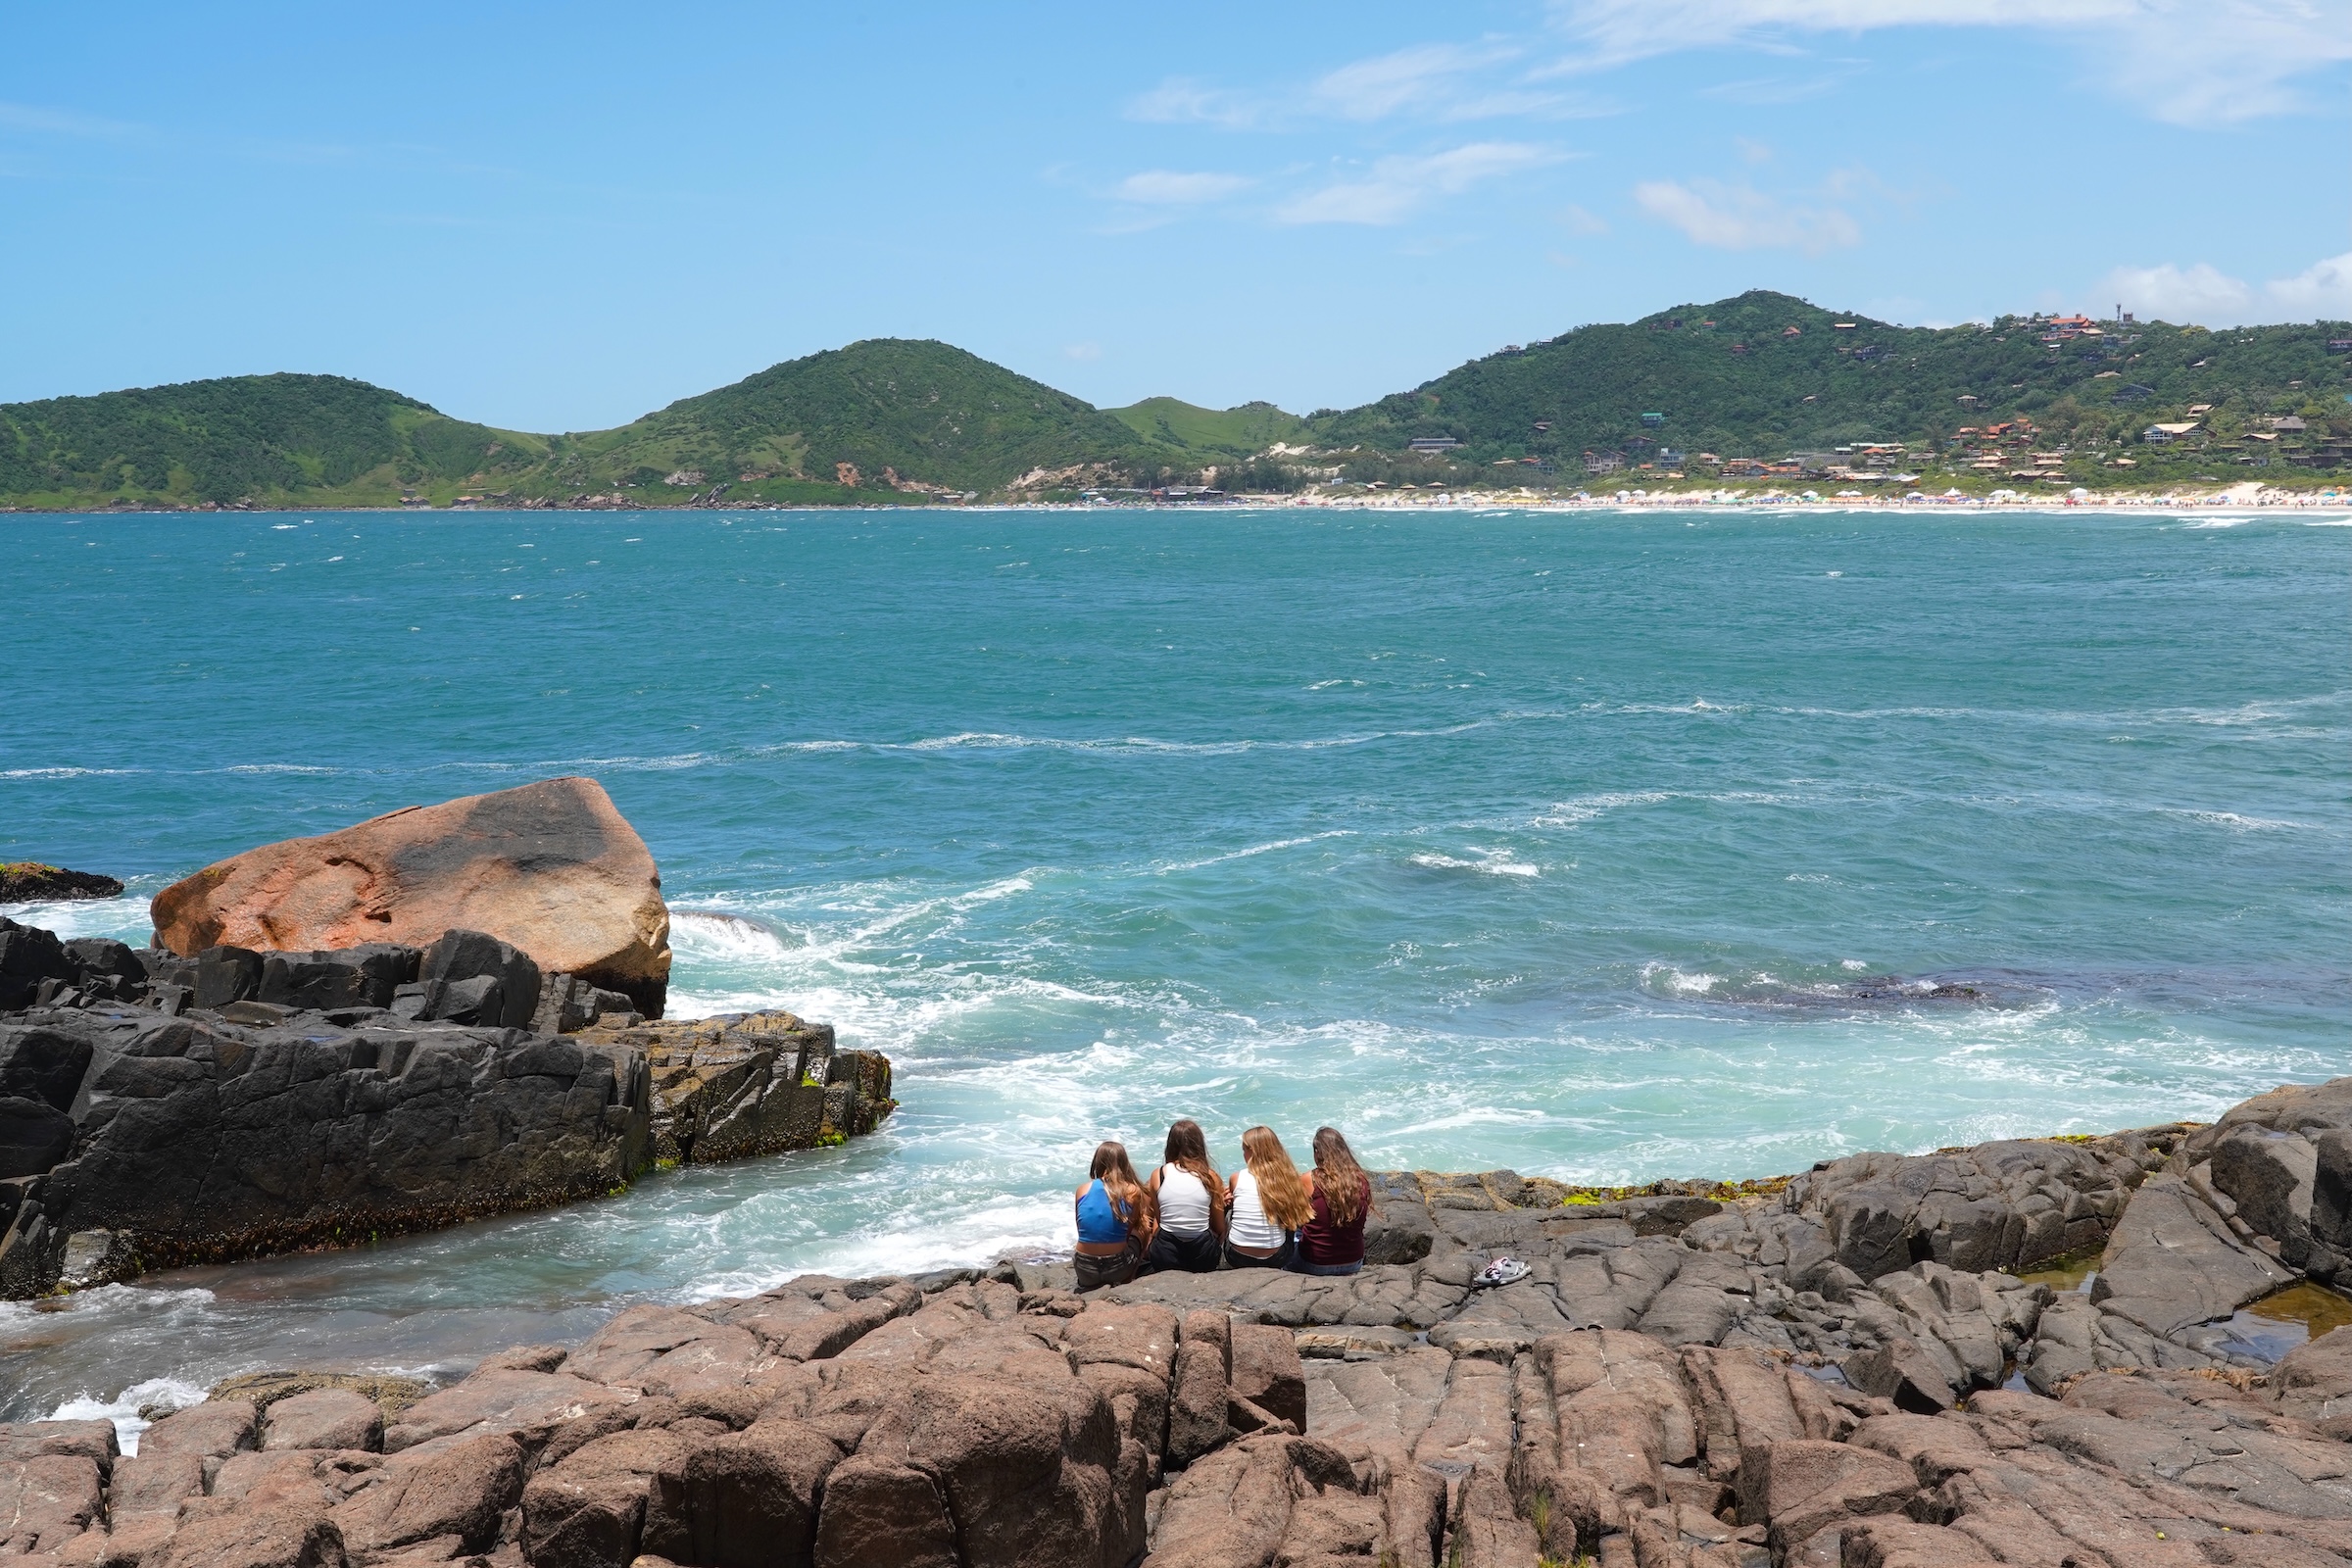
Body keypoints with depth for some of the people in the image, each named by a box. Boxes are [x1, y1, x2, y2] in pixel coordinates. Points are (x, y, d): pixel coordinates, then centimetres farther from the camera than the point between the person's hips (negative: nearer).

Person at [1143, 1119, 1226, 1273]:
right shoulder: (1211, 1177, -6)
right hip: (1203, 1260, 0)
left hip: (1165, 1258, 0)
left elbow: (1159, 1218, 4)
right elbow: (1220, 1229, 1)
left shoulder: (1158, 1175, -5)